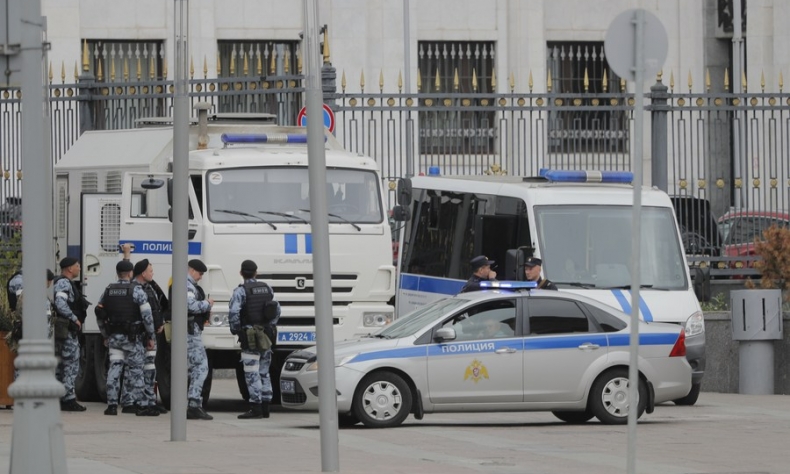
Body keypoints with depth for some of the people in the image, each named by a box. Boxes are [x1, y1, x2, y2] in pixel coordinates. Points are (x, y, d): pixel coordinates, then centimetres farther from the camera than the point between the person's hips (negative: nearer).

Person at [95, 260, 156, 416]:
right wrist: (151, 336, -3)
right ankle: (141, 406, 2)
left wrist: (105, 336, 21)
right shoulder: (136, 290, -8)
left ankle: (112, 405, 1)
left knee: (114, 369, 5)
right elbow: (146, 315, -12)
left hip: (114, 337, 4)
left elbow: (100, 315, 12)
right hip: (132, 338, -4)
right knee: (135, 371, 0)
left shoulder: (108, 291, 7)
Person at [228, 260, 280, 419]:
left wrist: (235, 330, -8)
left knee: (252, 373, -6)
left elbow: (233, 313, -22)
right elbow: (277, 310, 13)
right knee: (264, 373, 13)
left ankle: (256, 408, -10)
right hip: (266, 337, 7)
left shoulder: (240, 291, -11)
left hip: (250, 338, -7)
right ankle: (265, 408, 14)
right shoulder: (267, 289, 10)